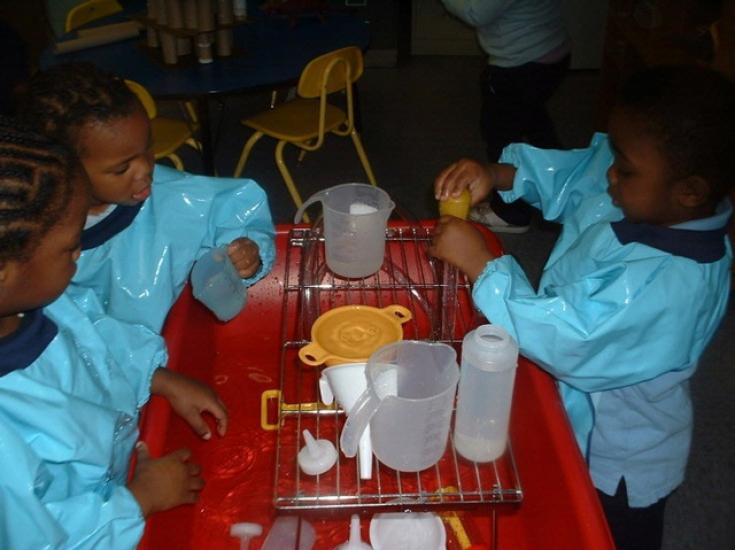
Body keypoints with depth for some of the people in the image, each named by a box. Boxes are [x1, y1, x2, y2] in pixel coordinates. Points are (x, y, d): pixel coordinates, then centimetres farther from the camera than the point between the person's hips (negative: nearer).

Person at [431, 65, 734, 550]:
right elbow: (566, 173, 0)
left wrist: (478, 263, -34)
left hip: (613, 461, -7)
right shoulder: (638, 193, -17)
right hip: (574, 415, 7)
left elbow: (566, 341, -38)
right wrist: (496, 175, -17)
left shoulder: (670, 285, -39)